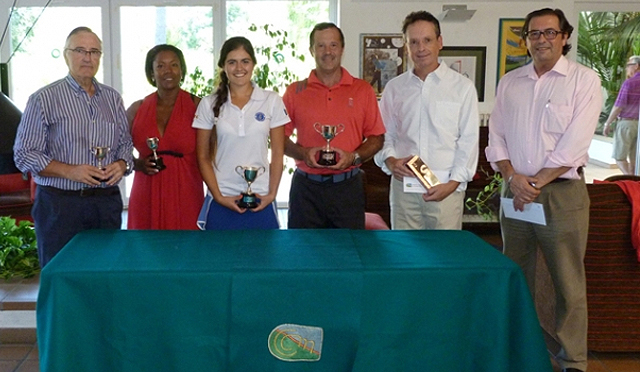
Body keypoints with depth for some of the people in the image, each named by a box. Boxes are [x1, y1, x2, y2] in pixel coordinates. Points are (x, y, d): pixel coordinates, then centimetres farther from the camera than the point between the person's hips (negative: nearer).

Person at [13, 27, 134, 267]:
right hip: (60, 204, -3)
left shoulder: (112, 98, 11)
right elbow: (25, 154, -5)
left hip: (107, 202, 4)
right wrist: (69, 171, -18)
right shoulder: (43, 99, -2)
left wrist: (122, 165, -7)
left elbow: (126, 143, 16)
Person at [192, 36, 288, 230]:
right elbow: (203, 157, 4)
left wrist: (272, 194, -5)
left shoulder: (272, 101, 2)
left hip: (261, 201, 0)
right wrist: (218, 196, -5)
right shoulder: (209, 104, 3)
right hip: (222, 201, 0)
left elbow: (278, 154, 3)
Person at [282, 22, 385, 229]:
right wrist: (303, 153, -13)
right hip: (306, 186, 0)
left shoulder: (362, 90, 5)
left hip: (347, 186, 0)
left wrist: (354, 157, -13)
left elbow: (376, 138, 5)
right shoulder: (295, 91, 5)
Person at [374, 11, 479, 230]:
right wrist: (389, 160, -8)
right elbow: (385, 135, 12)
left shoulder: (462, 87, 0)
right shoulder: (394, 88, 7)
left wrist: (453, 182, -10)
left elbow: (469, 140, -2)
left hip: (446, 187, -2)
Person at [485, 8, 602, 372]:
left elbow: (574, 144, -11)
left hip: (563, 192, -4)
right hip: (515, 191, 4)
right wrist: (513, 177, -8)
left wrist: (536, 183, -12)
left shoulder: (584, 80, -3)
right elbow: (496, 136, 8)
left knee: (569, 283, 0)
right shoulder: (509, 82, 10)